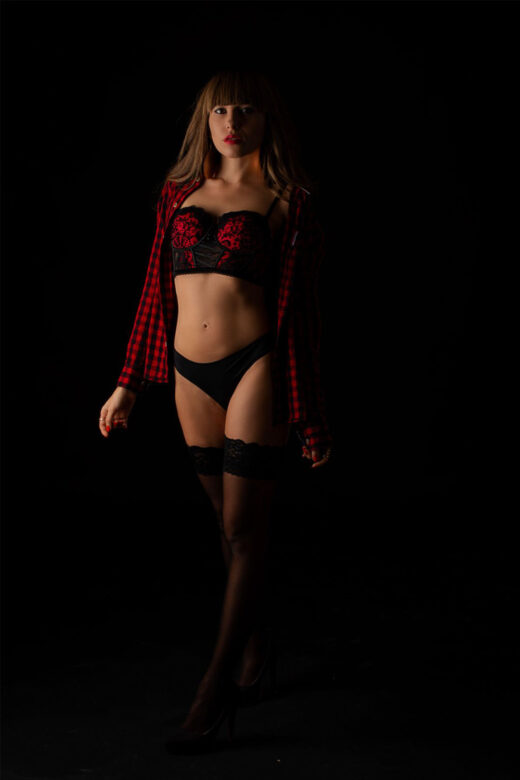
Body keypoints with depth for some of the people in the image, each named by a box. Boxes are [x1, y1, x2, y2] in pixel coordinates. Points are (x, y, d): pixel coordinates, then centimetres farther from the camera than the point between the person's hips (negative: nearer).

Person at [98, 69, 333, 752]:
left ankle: (216, 690, 2)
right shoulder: (180, 194, 13)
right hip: (191, 374, 5)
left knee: (244, 529, -4)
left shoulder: (285, 201, 1)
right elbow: (158, 294, 15)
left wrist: (310, 417, -2)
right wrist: (128, 385, 15)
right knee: (230, 523, 14)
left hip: (255, 368, -4)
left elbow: (298, 309, -1)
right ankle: (259, 640, 34)